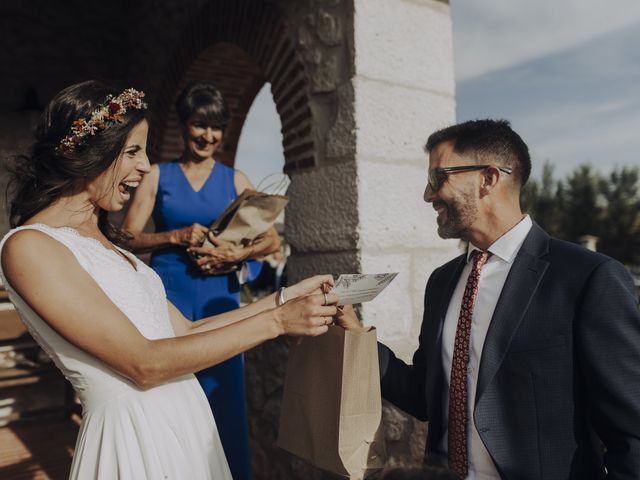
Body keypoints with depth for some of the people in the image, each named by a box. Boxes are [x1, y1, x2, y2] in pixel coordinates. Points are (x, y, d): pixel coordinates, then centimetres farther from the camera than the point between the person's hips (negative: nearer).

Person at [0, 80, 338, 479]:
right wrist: (276, 321, -19)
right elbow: (144, 364, -20)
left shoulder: (103, 242, 10)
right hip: (134, 435, -7)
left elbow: (184, 331, 7)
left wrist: (284, 298, 3)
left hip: (185, 421, 7)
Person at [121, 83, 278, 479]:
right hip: (169, 294, 0)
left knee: (223, 397, 6)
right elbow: (128, 238, 0)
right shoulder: (159, 175, 6)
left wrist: (240, 253, -14)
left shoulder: (235, 179, 8)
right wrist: (177, 236, -14)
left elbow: (273, 240, 3)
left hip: (219, 297, 1)